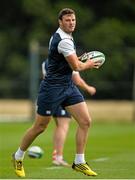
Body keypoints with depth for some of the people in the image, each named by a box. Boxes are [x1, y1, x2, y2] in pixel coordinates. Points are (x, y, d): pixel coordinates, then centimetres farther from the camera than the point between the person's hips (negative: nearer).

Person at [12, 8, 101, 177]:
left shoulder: (58, 35, 10)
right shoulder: (64, 40, -20)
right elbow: (76, 67, -17)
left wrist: (80, 60, 11)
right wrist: (88, 64, 3)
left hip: (68, 86, 9)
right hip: (53, 87, -9)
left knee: (85, 121, -2)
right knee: (39, 127, 2)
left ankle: (79, 162, 5)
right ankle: (18, 157, 23)